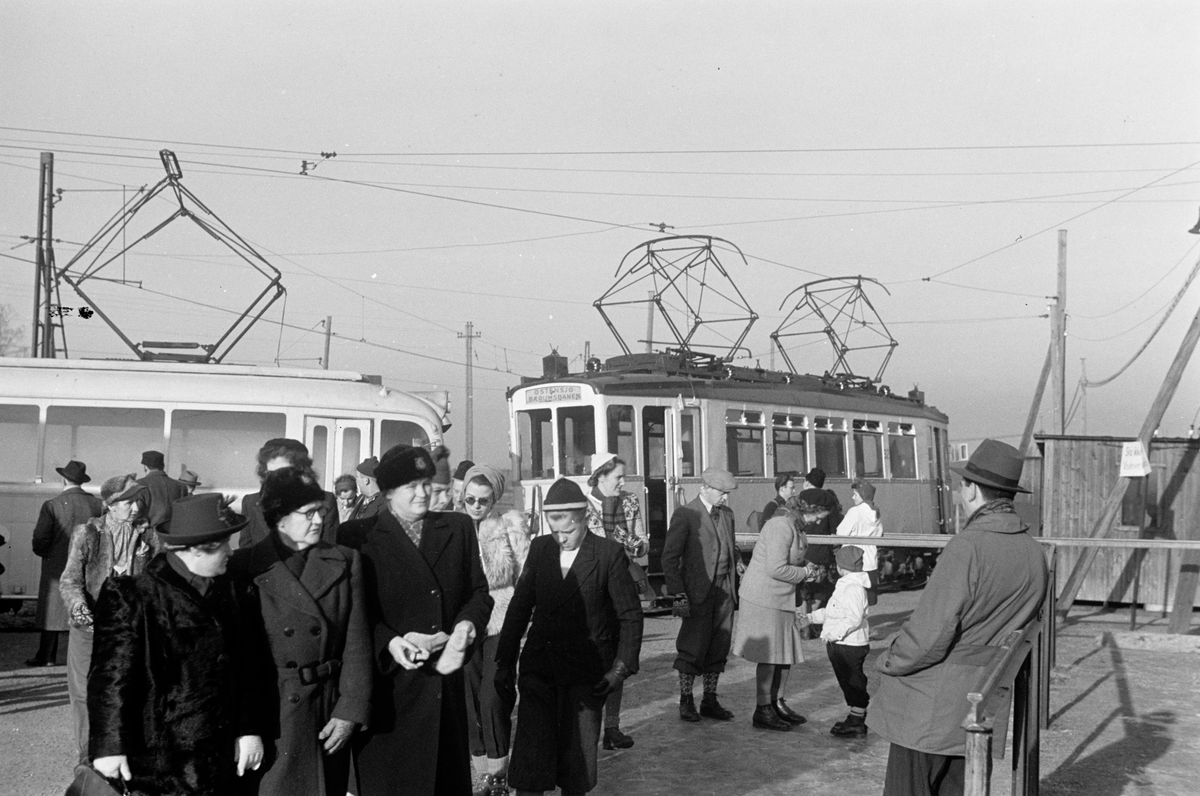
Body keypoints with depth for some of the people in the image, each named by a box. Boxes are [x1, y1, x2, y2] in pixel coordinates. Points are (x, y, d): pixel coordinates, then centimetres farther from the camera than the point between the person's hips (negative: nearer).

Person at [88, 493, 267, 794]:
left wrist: (250, 730, 6)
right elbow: (111, 675, -11)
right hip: (155, 757, -5)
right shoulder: (133, 596, -9)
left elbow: (250, 669, 9)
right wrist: (109, 747, -13)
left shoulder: (237, 594, 7)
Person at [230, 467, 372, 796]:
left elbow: (357, 645, 0)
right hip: (268, 714, -2)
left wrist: (350, 710, -6)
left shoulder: (345, 563, 3)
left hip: (327, 713, 2)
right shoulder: (245, 566, -3)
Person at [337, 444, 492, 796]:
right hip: (388, 681, -4)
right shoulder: (358, 536, -2)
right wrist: (389, 641, -18)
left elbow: (479, 590, 12)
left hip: (445, 677, 4)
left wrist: (467, 624, -8)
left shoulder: (458, 527, 11)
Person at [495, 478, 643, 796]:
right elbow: (519, 606, 9)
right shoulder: (540, 548, 5)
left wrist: (621, 667, -9)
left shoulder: (609, 554, -5)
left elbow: (630, 615, -2)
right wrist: (505, 663, 7)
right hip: (538, 668, 2)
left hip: (586, 673, -2)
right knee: (529, 761, -3)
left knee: (577, 762, 6)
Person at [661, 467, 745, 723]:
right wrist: (678, 594, -15)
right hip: (698, 592, -6)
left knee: (719, 648, 9)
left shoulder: (727, 514, 14)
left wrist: (737, 563, 3)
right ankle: (686, 701, 11)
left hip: (724, 590, 6)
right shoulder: (685, 514, -7)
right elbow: (670, 556, -9)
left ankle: (710, 700, 19)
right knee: (694, 647, -2)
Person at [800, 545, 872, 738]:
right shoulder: (845, 585, 14)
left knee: (853, 682, -1)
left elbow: (854, 618, -29)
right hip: (841, 645, 10)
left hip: (850, 645, -10)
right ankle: (856, 718, 27)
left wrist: (835, 633, -31)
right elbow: (830, 611, 22)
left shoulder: (853, 588, -21)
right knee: (848, 681, 17)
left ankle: (857, 723, 7)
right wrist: (810, 618, 18)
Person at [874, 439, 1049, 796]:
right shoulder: (1034, 554, 3)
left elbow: (929, 635, -20)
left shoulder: (967, 547, -21)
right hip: (984, 708, 8)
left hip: (931, 708, -7)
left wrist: (887, 661, -3)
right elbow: (1019, 622, 11)